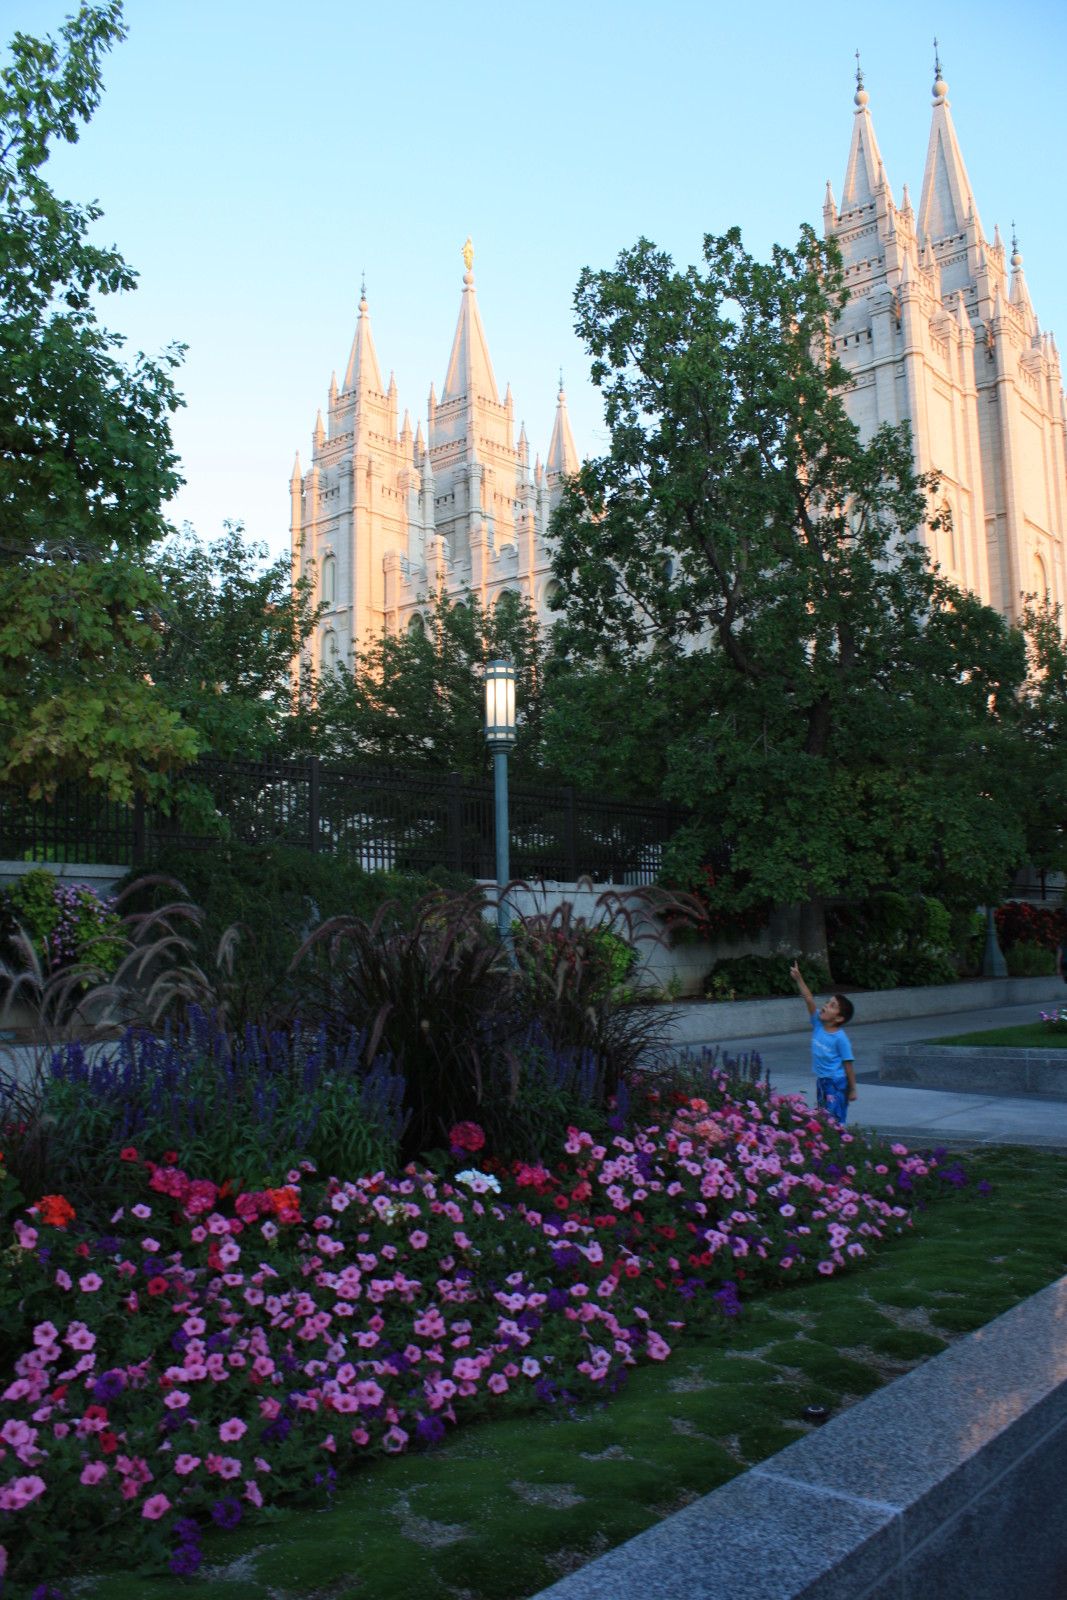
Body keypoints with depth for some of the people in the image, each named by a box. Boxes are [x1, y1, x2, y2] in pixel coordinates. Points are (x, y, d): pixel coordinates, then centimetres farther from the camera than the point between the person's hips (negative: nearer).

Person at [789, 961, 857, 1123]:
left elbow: (848, 1064, -13)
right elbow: (810, 1001, -5)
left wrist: (852, 1089, -10)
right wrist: (798, 979, -12)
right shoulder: (818, 1025, 1)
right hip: (821, 1080, 7)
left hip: (836, 1082, -7)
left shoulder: (840, 1038, -16)